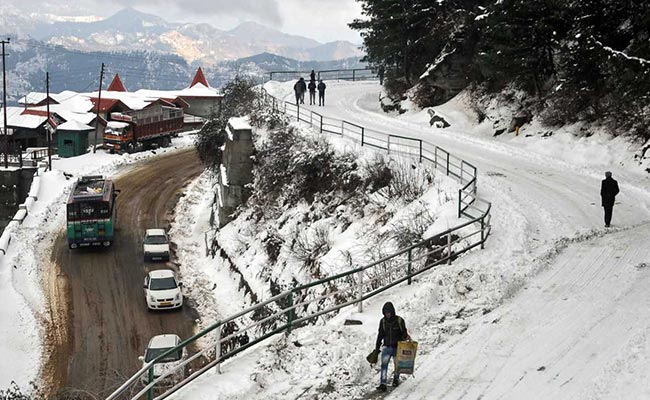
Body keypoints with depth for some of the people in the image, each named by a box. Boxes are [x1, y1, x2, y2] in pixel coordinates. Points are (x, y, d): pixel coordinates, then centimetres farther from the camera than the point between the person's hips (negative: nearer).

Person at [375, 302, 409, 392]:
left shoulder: (399, 320, -8)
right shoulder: (383, 321, 3)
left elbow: (404, 332, -2)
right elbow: (380, 335, 11)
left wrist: (406, 337, -26)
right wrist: (377, 348, 12)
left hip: (397, 347, -1)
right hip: (387, 347, 1)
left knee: (397, 364, 13)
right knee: (384, 364, -13)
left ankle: (396, 379, 39)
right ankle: (382, 384, -17)